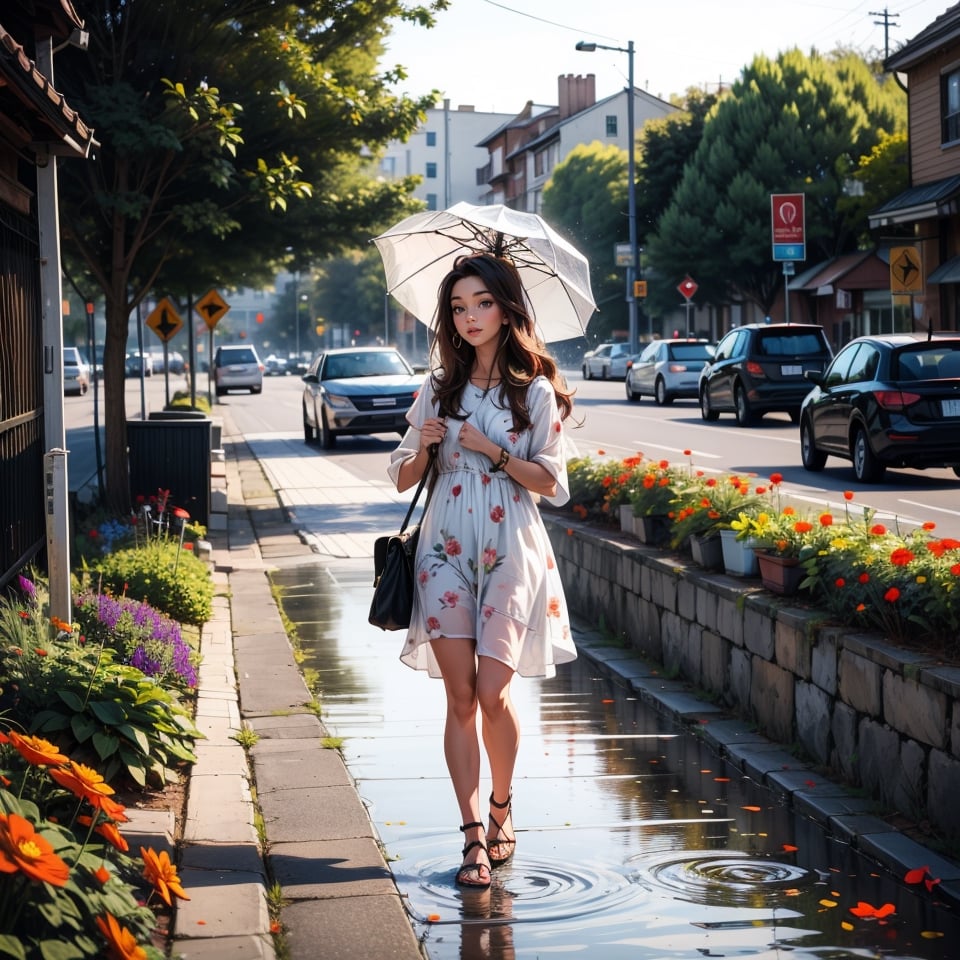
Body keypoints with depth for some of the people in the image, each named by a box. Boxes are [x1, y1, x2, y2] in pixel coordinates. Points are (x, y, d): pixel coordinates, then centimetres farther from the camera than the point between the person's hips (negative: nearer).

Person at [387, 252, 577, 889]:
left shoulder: (535, 391, 1)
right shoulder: (440, 388, 11)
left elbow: (553, 484, -4)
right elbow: (403, 478, 11)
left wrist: (492, 452, -14)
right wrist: (424, 448, -9)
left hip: (511, 552, -3)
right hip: (447, 550, 3)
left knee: (492, 693, -7)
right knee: (460, 695, -3)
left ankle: (502, 808, 19)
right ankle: (474, 837, 0)